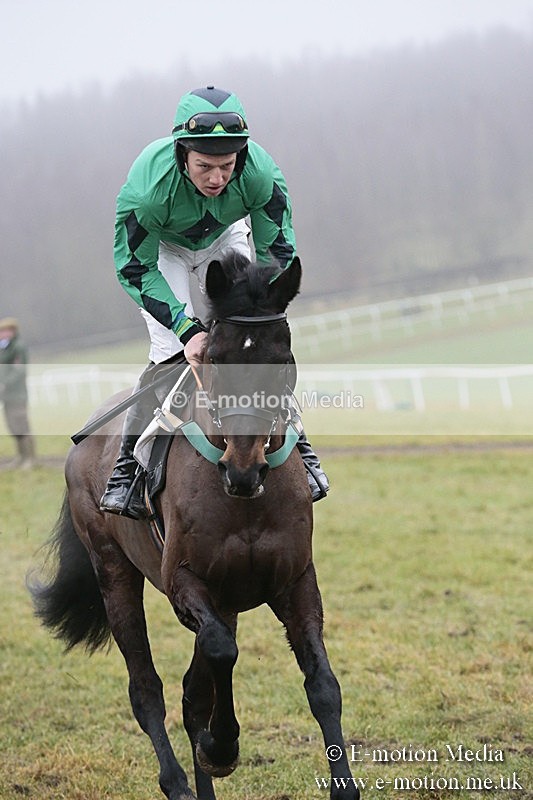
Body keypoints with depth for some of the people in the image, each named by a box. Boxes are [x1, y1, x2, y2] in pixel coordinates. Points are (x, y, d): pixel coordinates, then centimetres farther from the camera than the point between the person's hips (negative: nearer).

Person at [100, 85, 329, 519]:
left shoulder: (261, 174, -35)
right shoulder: (148, 186, -40)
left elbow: (277, 252, -20)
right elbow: (136, 269, -26)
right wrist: (188, 329, -34)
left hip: (226, 239, 2)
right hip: (162, 248, -2)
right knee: (171, 352, -17)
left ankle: (296, 446, 4)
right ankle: (127, 463, -11)